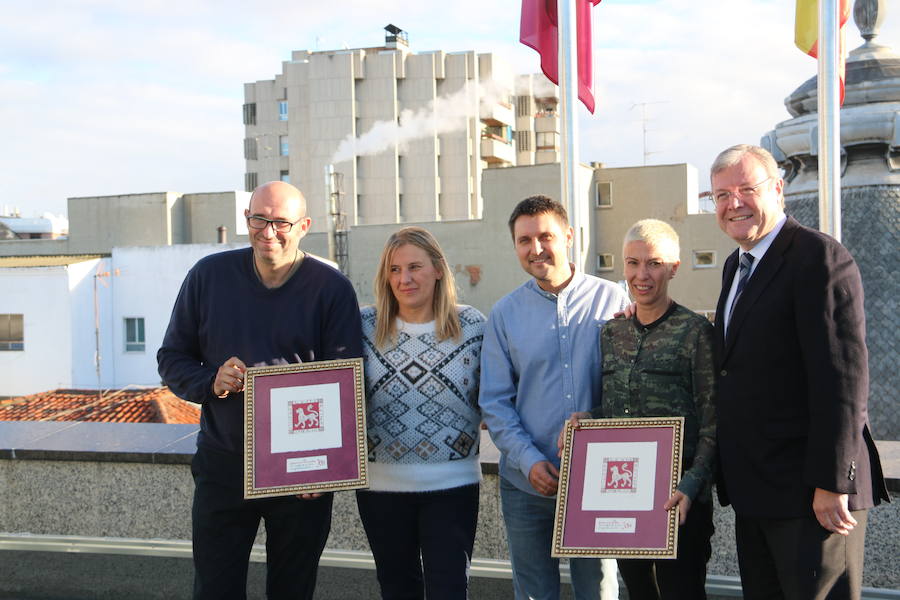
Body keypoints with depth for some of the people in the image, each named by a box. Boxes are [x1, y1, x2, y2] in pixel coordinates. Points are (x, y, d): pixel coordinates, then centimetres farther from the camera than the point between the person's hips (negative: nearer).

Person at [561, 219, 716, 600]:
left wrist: (691, 486, -20)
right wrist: (583, 418, -2)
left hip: (676, 499, -5)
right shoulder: (611, 332, 10)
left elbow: (712, 424, -9)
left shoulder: (695, 331, -7)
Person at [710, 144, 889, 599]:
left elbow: (843, 377, -19)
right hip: (753, 492, 9)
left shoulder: (819, 258, -13)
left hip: (810, 493, -8)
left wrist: (831, 482, -21)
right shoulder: (736, 266, 15)